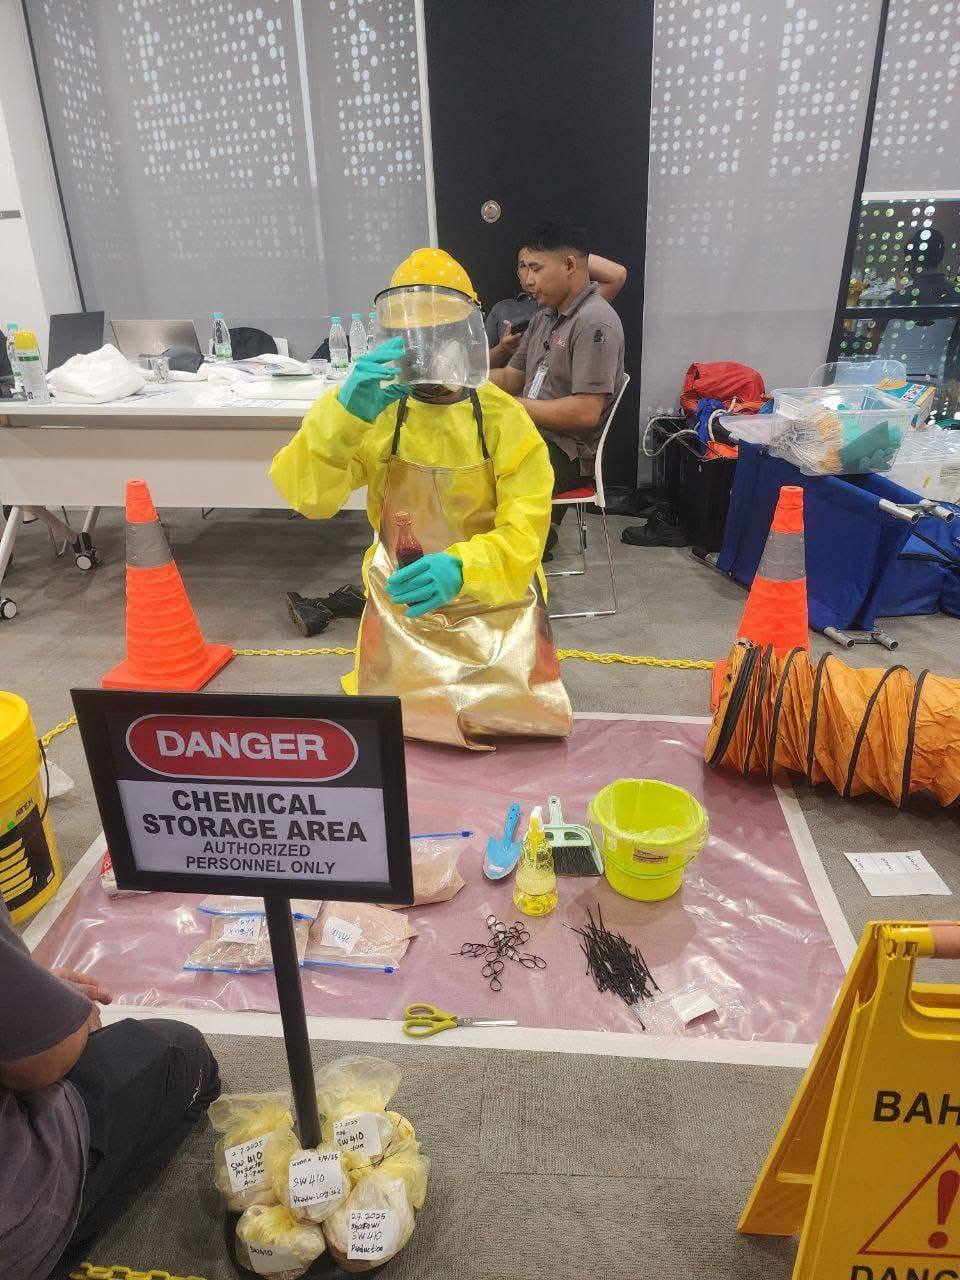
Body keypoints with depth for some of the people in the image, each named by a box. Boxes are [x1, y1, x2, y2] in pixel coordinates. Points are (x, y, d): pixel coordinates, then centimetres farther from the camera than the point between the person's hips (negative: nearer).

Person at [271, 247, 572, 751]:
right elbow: (307, 495, -20)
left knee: (518, 730, 3)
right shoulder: (376, 413, -7)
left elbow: (524, 530, -20)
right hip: (402, 604, 1)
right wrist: (345, 413, -38)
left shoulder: (504, 419, -12)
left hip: (494, 602, -1)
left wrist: (461, 568, -41)